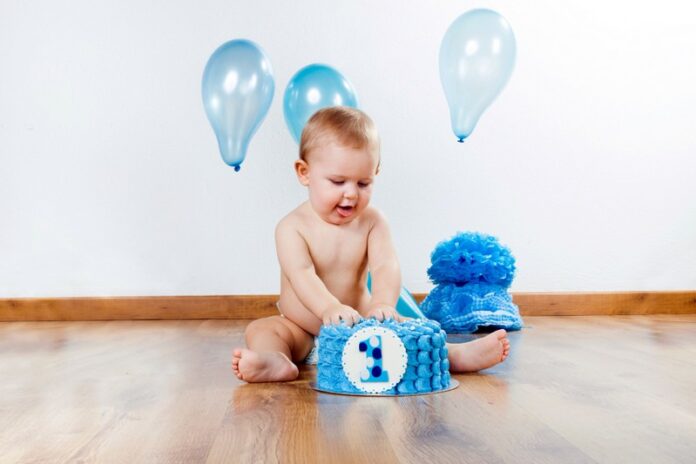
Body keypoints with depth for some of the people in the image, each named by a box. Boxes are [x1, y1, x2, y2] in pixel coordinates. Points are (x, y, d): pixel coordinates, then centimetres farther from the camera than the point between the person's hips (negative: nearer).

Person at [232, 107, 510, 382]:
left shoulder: (372, 222, -3)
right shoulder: (292, 227, -12)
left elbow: (385, 266, -18)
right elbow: (302, 274, -28)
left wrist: (383, 303, -41)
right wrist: (329, 308, -48)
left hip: (358, 326, 2)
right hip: (301, 329, -2)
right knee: (260, 329, -26)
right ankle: (277, 363, -52)